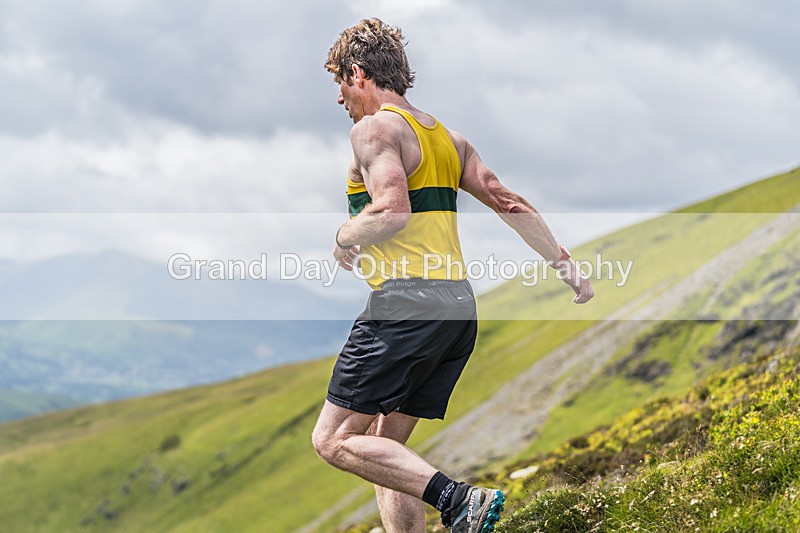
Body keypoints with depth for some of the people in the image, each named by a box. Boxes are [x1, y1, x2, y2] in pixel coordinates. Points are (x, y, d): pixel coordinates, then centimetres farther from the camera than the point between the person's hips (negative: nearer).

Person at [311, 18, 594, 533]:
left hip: (407, 301, -9)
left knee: (335, 440, -5)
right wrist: (566, 264, 20)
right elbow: (510, 203, 18)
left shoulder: (375, 128, -6)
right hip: (459, 303, 9)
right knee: (386, 449, 14)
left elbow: (393, 213, -21)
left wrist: (347, 236, -2)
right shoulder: (447, 136, 19)